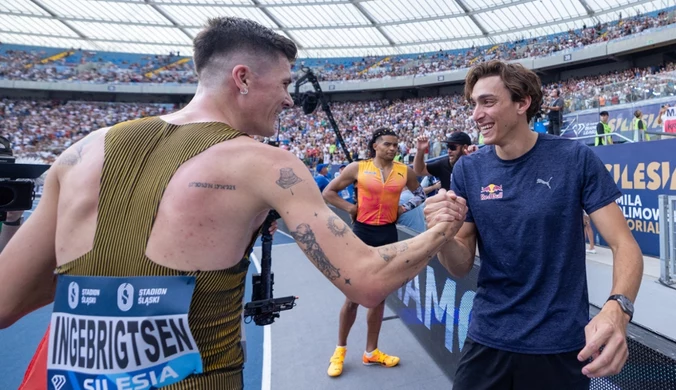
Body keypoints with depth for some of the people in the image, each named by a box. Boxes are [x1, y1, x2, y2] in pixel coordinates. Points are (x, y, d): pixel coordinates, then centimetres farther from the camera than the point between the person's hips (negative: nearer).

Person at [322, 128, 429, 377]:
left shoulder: (405, 171, 2)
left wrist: (404, 208, 2)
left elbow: (420, 194, 19)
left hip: (388, 235, 3)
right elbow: (328, 192, 1)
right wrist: (349, 208, -8)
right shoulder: (357, 168, -5)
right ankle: (340, 350, 23)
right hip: (362, 233, -3)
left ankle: (371, 352, 28)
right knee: (353, 296, 4)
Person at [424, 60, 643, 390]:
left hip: (559, 345, -1)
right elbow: (461, 266, -3)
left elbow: (623, 244, -10)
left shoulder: (576, 159, -10)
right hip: (488, 341, 2)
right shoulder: (468, 170, -4)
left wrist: (617, 308, -29)